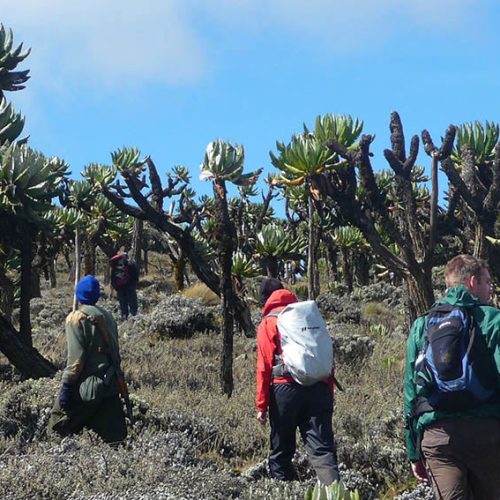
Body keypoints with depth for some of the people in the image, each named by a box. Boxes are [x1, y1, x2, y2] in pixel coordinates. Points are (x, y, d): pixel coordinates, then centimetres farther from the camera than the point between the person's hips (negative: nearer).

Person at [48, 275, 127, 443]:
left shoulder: (77, 318, -9)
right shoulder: (107, 317, 10)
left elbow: (76, 357, -14)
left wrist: (66, 386, -13)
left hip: (88, 385, -6)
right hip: (110, 384, 6)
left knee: (58, 427, 3)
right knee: (114, 434, 7)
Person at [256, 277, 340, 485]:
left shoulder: (268, 323, 3)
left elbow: (264, 367, -4)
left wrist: (262, 405, -3)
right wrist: (329, 394, 17)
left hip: (286, 390, -3)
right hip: (318, 389, 3)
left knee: (281, 450, 11)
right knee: (322, 447, -3)